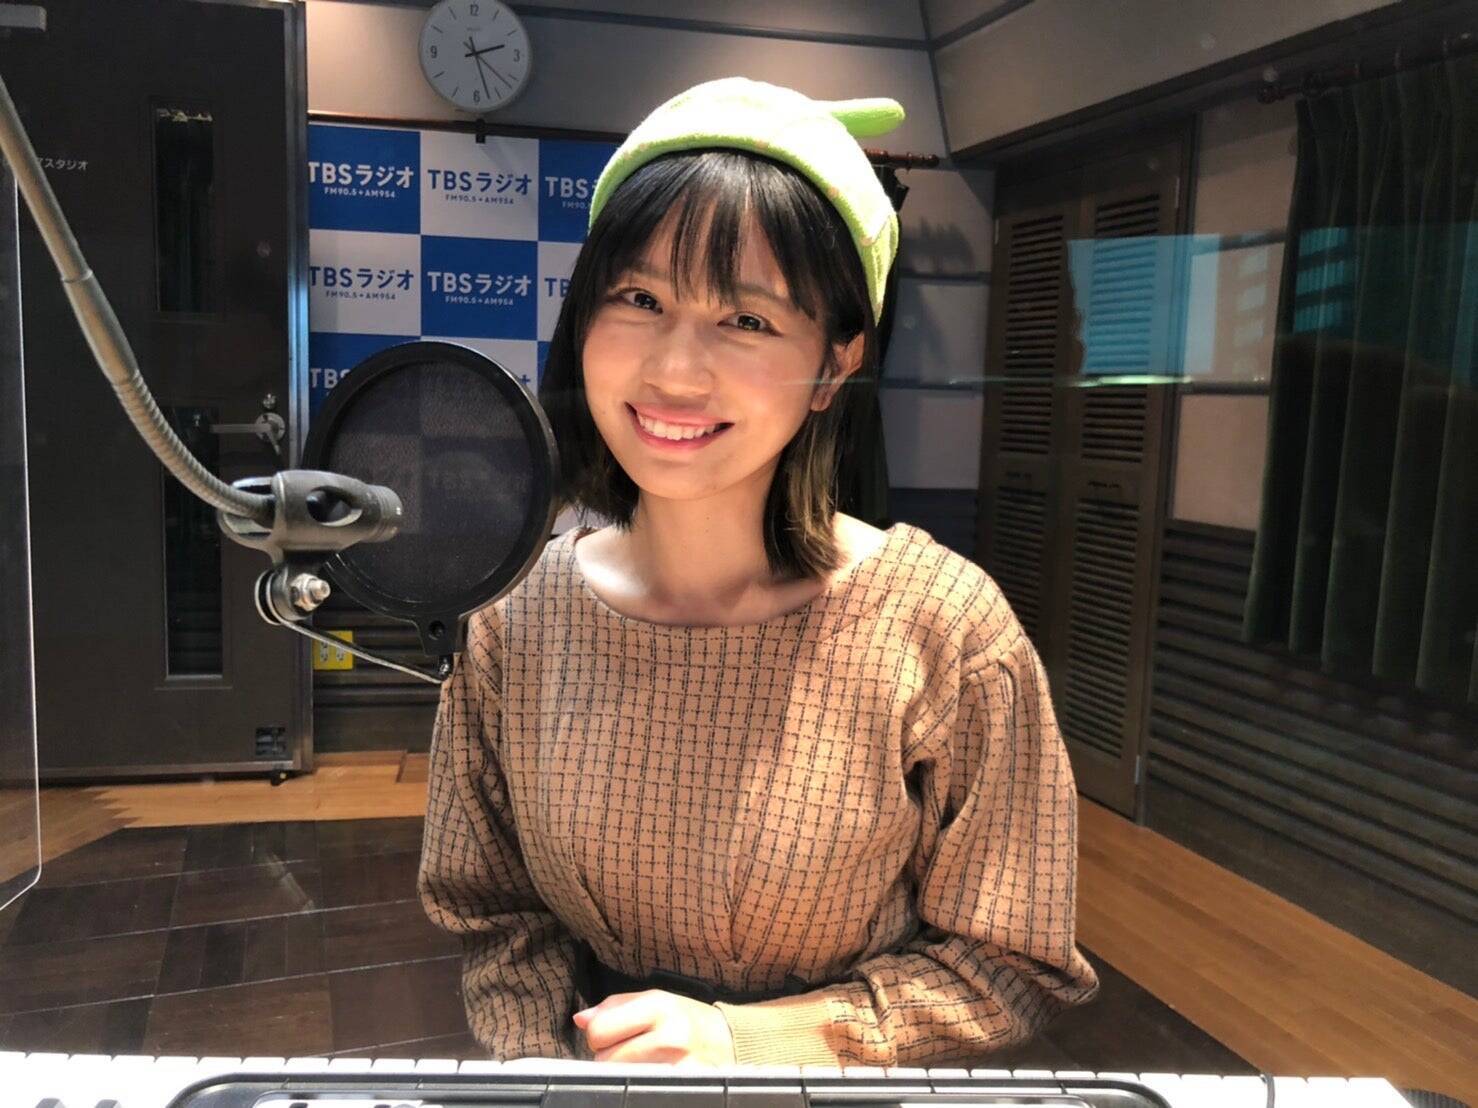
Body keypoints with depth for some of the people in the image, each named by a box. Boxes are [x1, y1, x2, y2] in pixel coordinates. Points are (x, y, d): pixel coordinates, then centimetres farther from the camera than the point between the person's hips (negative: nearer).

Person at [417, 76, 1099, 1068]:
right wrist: (558, 1056, -20)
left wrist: (745, 1041, -23)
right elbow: (495, 913, -4)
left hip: (842, 1071, -3)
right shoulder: (514, 616, -15)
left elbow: (1005, 963, -14)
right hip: (581, 1058, 3)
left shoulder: (947, 631, -23)